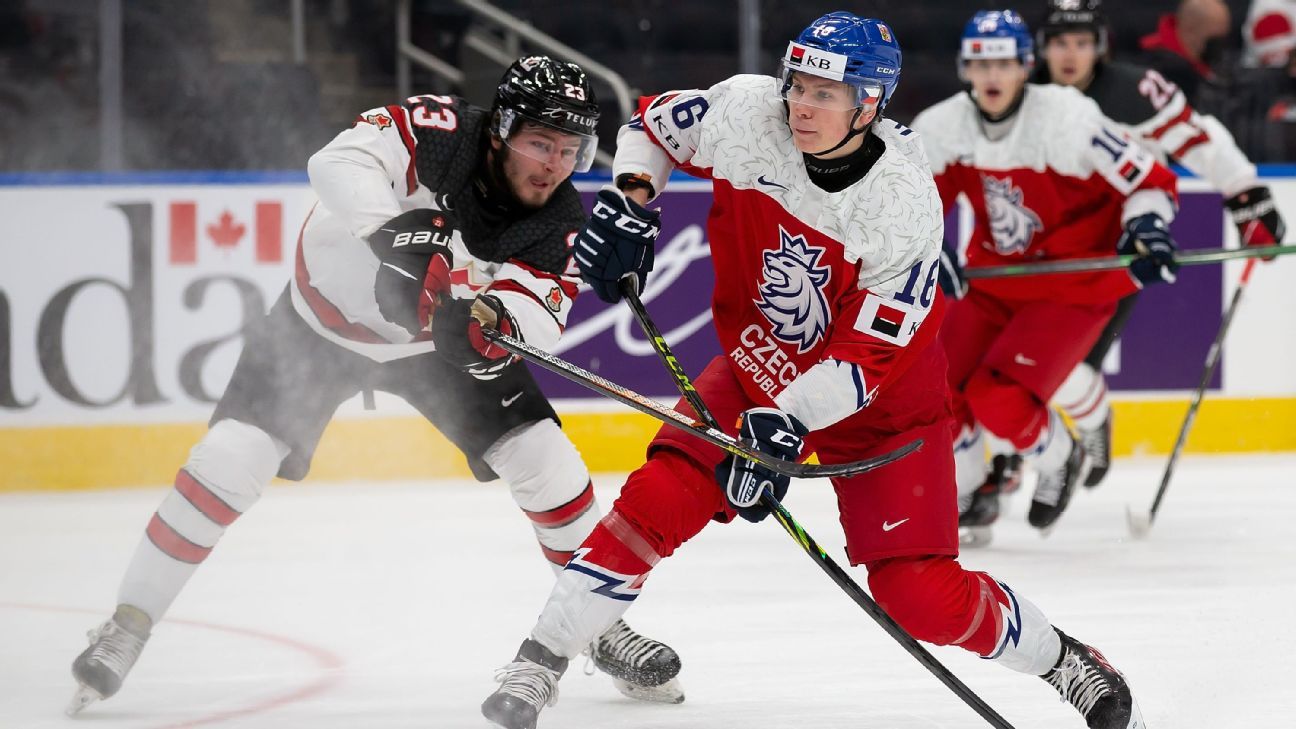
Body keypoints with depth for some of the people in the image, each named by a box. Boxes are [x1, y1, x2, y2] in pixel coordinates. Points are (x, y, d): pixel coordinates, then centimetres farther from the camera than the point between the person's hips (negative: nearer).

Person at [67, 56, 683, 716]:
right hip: (323, 319, -3)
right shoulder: (439, 133, -29)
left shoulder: (558, 220, -19)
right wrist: (392, 231, -59)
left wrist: (495, 321, -51)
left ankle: (601, 623, 12)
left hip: (436, 336, 3)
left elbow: (538, 315, -29)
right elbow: (341, 160, -43)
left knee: (544, 459, -7)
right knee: (229, 461, -15)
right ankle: (129, 624, -2)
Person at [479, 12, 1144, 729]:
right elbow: (654, 123, 3)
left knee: (919, 594, -10)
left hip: (881, 400, -3)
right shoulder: (746, 112, -18)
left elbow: (870, 356, -27)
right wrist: (628, 202, -13)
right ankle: (536, 664, -8)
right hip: (760, 365, 3)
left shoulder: (904, 205, -28)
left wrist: (786, 423, -37)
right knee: (659, 500, -16)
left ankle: (1063, 661, 14)